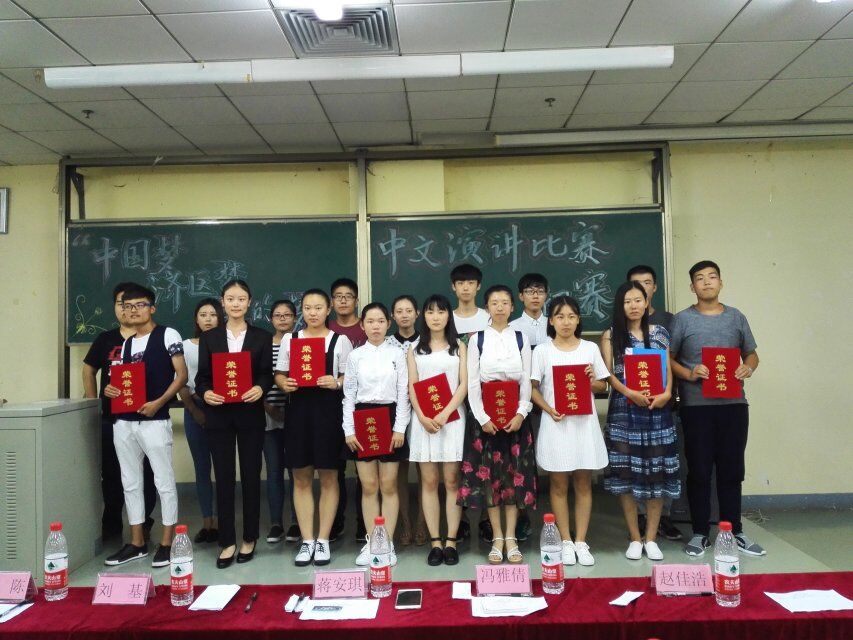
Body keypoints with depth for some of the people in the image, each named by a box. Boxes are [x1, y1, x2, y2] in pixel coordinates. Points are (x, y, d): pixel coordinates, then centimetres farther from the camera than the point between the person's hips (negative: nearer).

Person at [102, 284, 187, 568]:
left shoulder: (167, 335, -2)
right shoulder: (126, 344, 17)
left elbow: (182, 375, -8)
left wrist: (159, 402, -18)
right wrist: (111, 389, 0)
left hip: (154, 421, -7)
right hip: (124, 422, 7)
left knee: (164, 482, 0)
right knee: (130, 483, 12)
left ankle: (167, 543, 10)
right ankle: (137, 543, 23)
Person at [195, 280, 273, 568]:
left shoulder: (262, 337, 6)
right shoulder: (209, 338, 9)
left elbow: (267, 374, 1)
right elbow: (202, 376, 4)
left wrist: (260, 388, -20)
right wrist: (205, 392, -16)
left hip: (250, 415, -1)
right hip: (219, 415, 1)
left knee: (251, 476, 5)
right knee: (223, 478, 4)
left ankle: (249, 539, 19)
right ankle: (227, 542, 14)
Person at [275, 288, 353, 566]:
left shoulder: (340, 340, 3)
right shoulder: (289, 339, 9)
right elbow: (279, 374, 11)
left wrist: (336, 383, -17)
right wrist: (284, 384, -10)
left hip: (329, 410, -2)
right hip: (299, 409, 2)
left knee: (328, 478, 5)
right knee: (301, 478, 7)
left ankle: (323, 541, 17)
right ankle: (307, 541, 18)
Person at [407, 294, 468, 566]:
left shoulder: (459, 347, 8)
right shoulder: (415, 349, 11)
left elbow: (464, 384, -1)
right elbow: (412, 386, 4)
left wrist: (445, 413, -13)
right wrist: (423, 417, -11)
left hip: (452, 417, -1)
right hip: (423, 419, 1)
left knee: (451, 480, 0)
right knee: (429, 482, 2)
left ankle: (451, 541, 6)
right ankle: (435, 542, 8)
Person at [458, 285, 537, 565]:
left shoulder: (521, 339, 5)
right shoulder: (477, 339, 2)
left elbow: (527, 381, 2)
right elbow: (472, 383, -2)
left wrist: (521, 414, -10)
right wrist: (483, 418, -10)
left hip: (516, 416, 1)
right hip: (485, 416, -1)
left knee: (515, 476, 4)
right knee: (488, 476, 2)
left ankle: (511, 538, 13)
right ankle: (497, 538, 13)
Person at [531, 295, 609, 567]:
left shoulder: (590, 348, 6)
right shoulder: (542, 351, 0)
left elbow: (602, 386, 11)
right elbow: (533, 388, -1)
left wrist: (593, 381, -11)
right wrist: (549, 410, -15)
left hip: (584, 422, 2)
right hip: (556, 423, -1)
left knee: (583, 483, 8)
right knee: (559, 484, 6)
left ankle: (581, 542, 18)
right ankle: (566, 542, 17)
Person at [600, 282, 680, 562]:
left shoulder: (660, 333, 10)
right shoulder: (611, 335, 4)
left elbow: (669, 370, 8)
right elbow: (608, 373, -3)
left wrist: (666, 394, -10)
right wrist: (631, 393, -17)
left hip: (657, 410, 2)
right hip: (623, 410, -1)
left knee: (657, 474, 3)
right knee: (625, 474, -1)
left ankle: (651, 538, 15)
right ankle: (635, 538, 12)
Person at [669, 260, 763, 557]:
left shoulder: (736, 317, 10)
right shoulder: (682, 319, 1)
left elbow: (751, 353, 16)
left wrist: (749, 367, -5)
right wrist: (689, 374, -15)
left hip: (734, 404, 3)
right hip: (696, 406, -2)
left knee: (732, 470, 10)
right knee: (699, 471, 4)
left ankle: (734, 531, 23)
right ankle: (700, 533, 15)